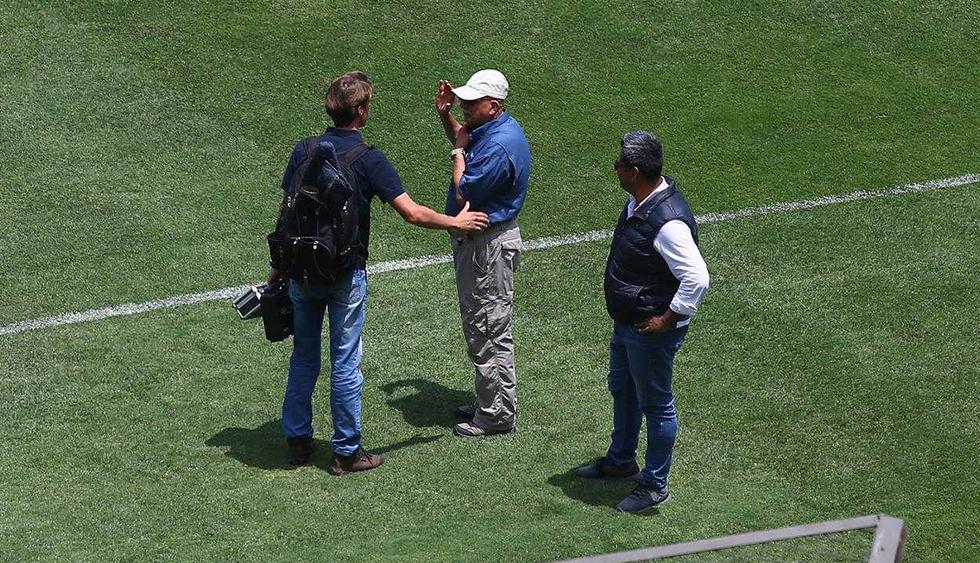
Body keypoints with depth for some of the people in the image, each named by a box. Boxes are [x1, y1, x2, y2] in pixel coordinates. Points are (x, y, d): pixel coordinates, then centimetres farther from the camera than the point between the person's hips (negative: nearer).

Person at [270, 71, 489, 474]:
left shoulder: (304, 150, -1)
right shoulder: (368, 159, -13)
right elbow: (412, 214, -14)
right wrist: (456, 223, 1)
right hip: (346, 275, -4)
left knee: (303, 357, 16)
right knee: (345, 362, 5)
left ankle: (297, 440, 24)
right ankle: (346, 451, 12)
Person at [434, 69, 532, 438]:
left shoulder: (499, 147, -27)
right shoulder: (488, 129, 5)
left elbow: (464, 193, -25)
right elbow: (462, 138, 27)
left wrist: (459, 151, -12)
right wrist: (444, 115, 9)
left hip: (488, 245, -11)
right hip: (475, 240, 11)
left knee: (489, 330, -1)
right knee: (483, 326, 20)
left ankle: (498, 416, 8)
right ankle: (489, 403, 32)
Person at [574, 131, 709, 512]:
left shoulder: (669, 223, -32)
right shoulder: (639, 201, -1)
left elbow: (697, 278, -33)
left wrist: (668, 320, -23)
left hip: (651, 331, -10)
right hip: (626, 322, 10)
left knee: (656, 404, 6)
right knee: (622, 390, 27)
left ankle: (655, 485, 21)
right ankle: (621, 461, 47)